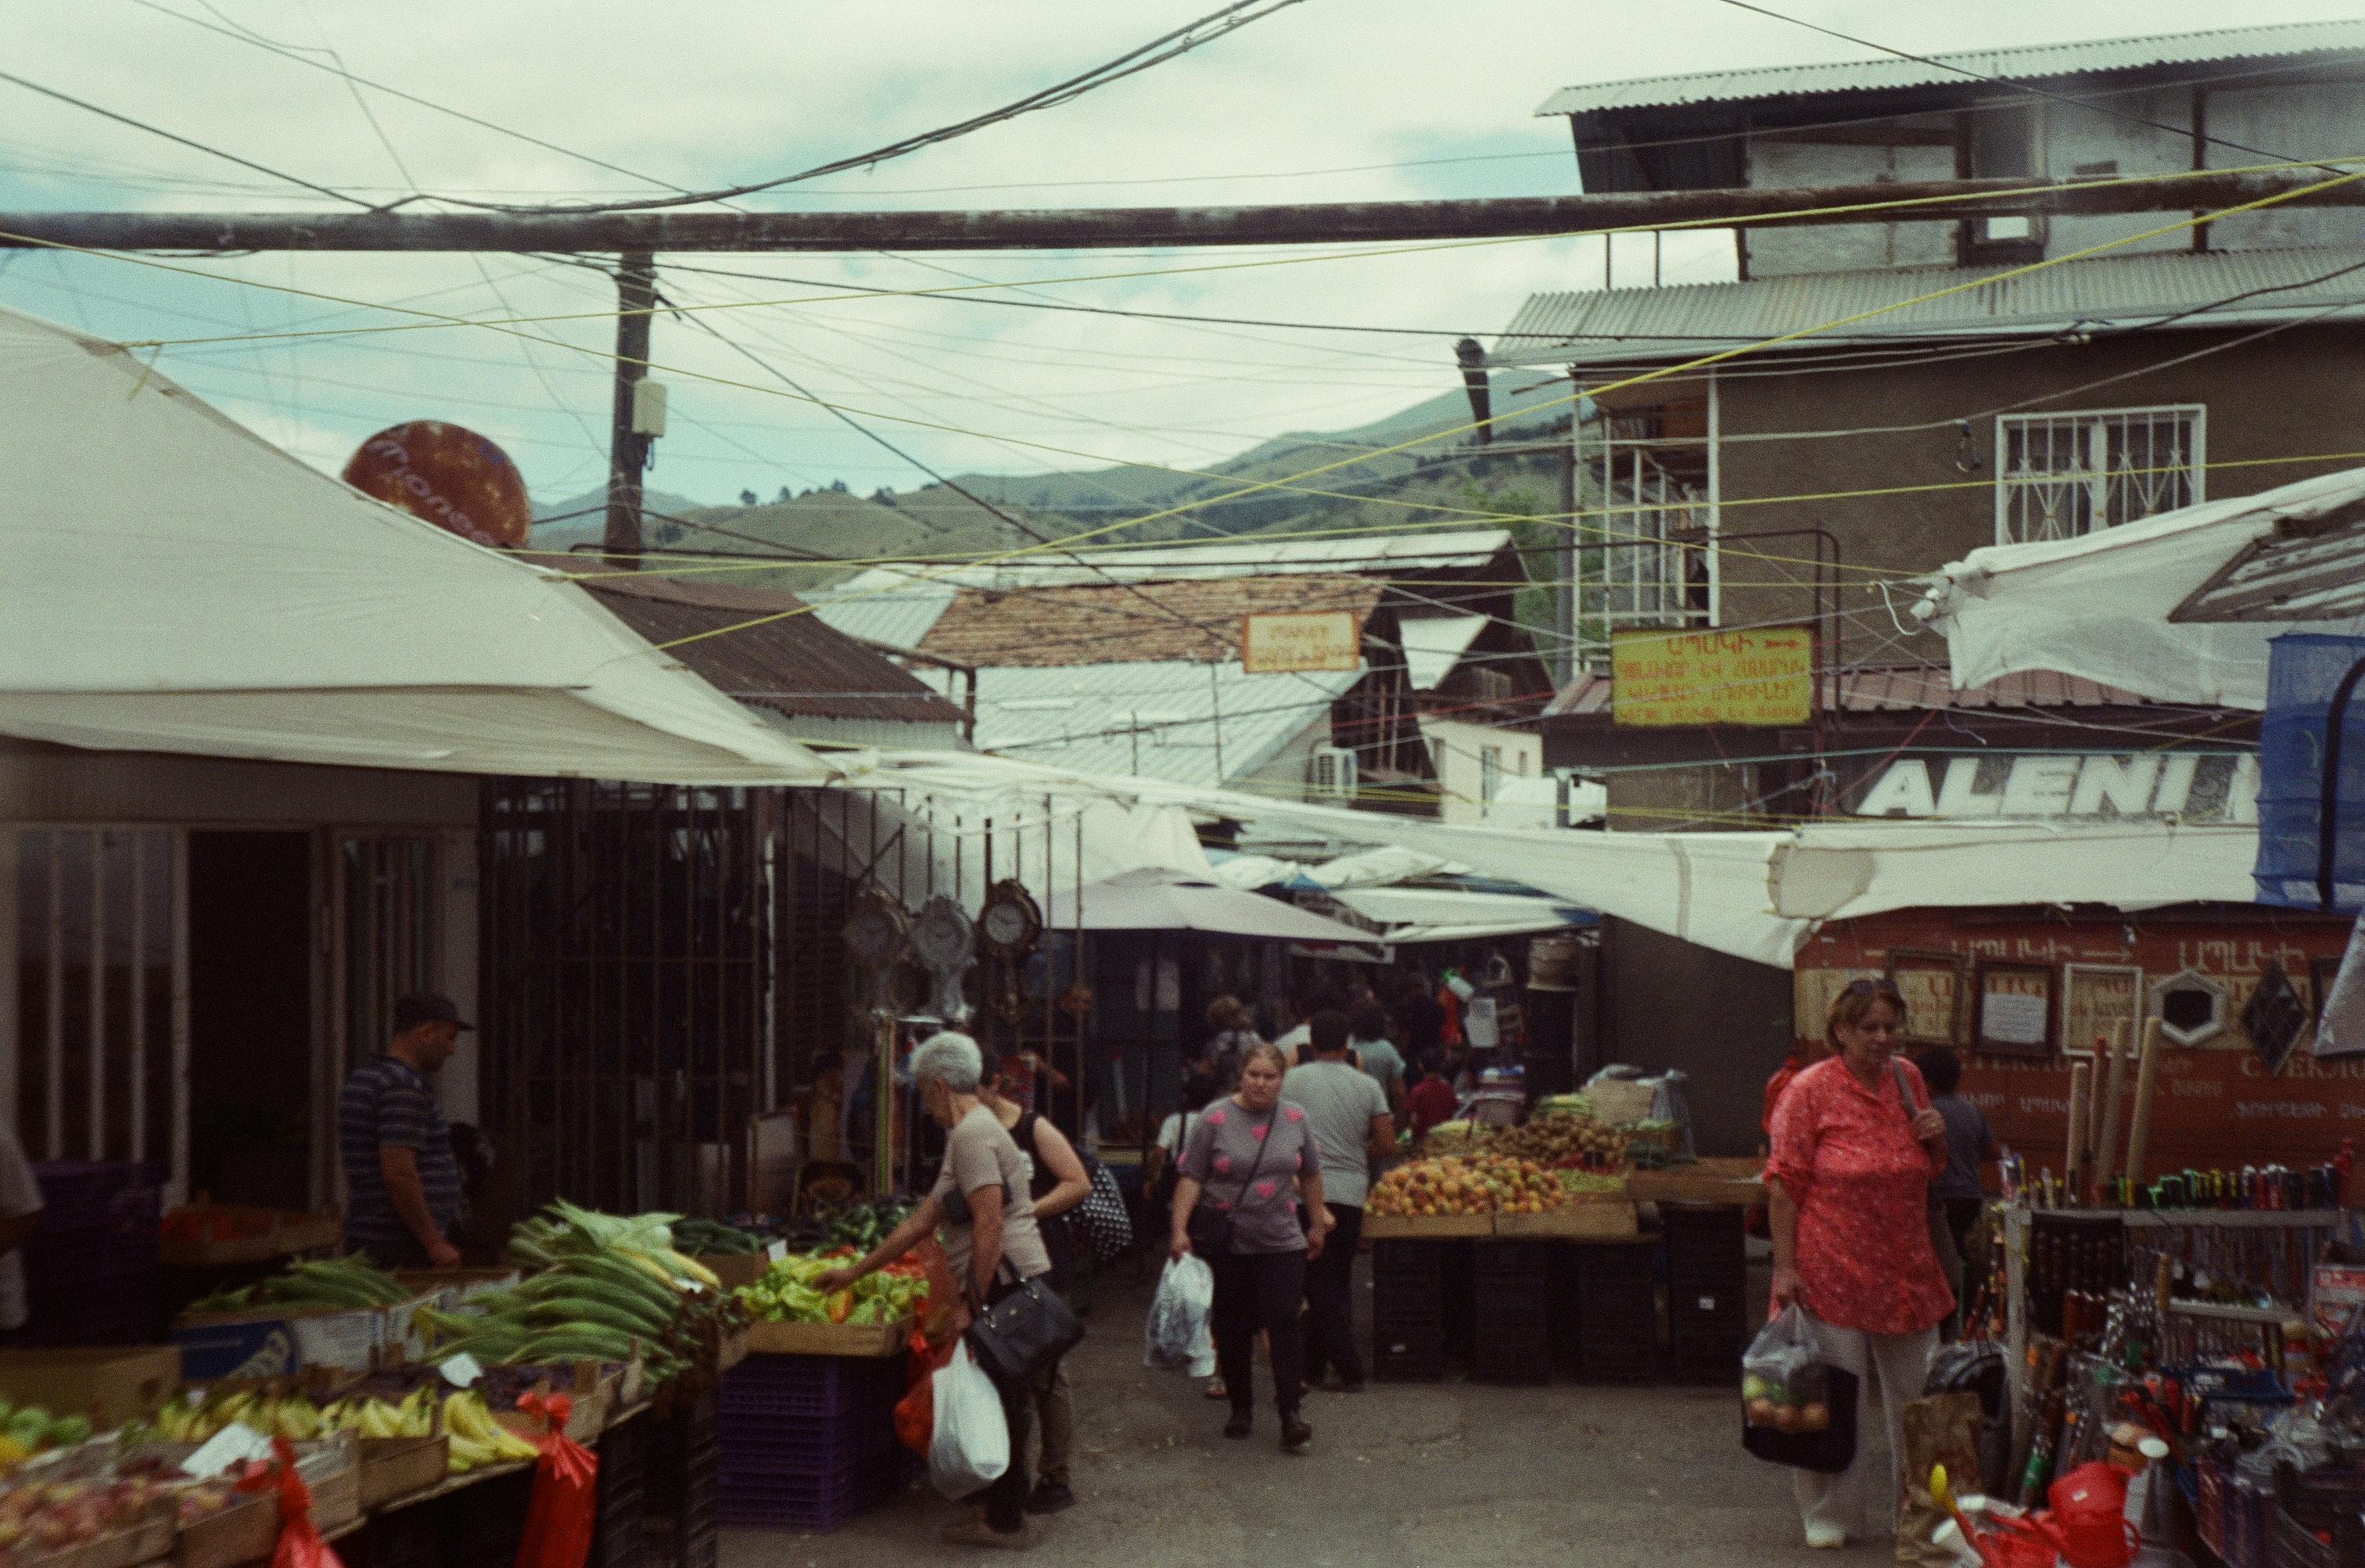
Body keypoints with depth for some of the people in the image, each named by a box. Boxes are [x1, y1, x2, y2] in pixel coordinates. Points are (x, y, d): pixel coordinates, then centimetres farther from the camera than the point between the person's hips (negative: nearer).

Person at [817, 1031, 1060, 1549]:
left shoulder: (972, 1133, -12)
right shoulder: (973, 1130, 20)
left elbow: (989, 1224, -22)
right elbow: (922, 1221, 24)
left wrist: (977, 1306, -19)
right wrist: (853, 1271, 26)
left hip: (1004, 1286, -10)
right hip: (1010, 1287, 10)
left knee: (999, 1404, -1)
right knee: (1005, 1404, 15)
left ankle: (1005, 1520, 7)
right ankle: (1006, 1510, 23)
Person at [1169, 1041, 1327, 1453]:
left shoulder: (1294, 1119, 4)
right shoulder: (1215, 1119, -6)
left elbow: (1310, 1175, 17)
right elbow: (1191, 1178, -8)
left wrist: (1317, 1223, 20)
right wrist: (1180, 1229, -15)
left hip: (1282, 1245, 1)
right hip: (1226, 1246, -1)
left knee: (1283, 1324, -7)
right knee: (1233, 1330, 8)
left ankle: (1291, 1416, -2)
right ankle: (1241, 1408, 24)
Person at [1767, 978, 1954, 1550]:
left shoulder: (1907, 1079, 9)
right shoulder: (1811, 1089, -8)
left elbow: (1930, 1168, 22)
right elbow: (1784, 1185, -10)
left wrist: (1936, 1136, -1)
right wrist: (1785, 1267, -14)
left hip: (1907, 1274, 5)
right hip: (1833, 1273, -5)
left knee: (1919, 1399, 12)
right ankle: (1831, 1516, 18)